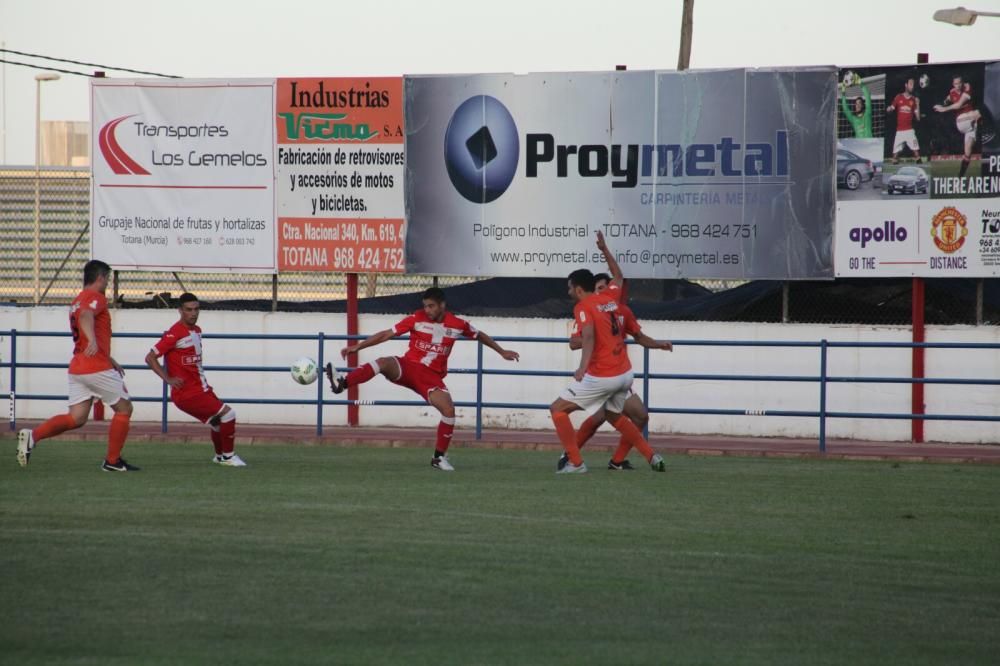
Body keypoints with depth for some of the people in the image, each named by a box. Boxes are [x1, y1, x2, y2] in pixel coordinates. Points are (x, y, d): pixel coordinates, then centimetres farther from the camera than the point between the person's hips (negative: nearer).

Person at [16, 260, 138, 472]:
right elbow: (86, 316, -30)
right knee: (124, 408, 7)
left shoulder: (77, 301, 22)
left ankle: (33, 436, -16)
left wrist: (109, 359, 37)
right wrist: (93, 341, -47)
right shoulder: (96, 297, -7)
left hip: (77, 367, 8)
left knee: (76, 418, 3)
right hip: (97, 367, -8)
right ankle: (113, 461, 9)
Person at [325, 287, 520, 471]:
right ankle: (341, 384, -49)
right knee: (384, 363, -33)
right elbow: (386, 334, -5)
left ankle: (439, 457, -1)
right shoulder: (416, 319, -6)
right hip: (408, 366, -2)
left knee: (449, 410, -18)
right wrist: (357, 347, -10)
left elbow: (479, 336, 19)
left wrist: (502, 352, 24)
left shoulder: (457, 325, -1)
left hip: (432, 376, 2)